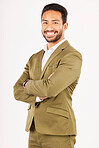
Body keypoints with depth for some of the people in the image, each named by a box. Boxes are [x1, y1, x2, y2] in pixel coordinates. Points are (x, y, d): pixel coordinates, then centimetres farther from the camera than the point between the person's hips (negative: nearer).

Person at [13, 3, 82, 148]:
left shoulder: (73, 56, -8)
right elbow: (17, 91, 8)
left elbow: (50, 88, -20)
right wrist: (38, 97, -11)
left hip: (58, 132, -6)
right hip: (34, 130, 6)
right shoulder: (35, 58, 15)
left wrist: (28, 84, -1)